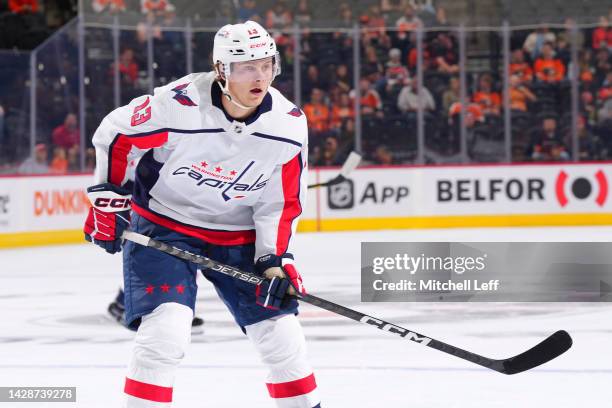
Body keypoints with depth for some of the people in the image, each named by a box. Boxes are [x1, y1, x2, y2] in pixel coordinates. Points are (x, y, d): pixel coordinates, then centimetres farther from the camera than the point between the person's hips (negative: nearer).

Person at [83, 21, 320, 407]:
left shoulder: (289, 125, -14)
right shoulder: (177, 105, -26)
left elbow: (282, 202, -3)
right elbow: (114, 134, -9)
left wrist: (276, 260, -12)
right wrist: (108, 200, -2)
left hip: (239, 235, 4)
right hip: (163, 225, -4)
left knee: (282, 336, 3)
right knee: (166, 329, -21)